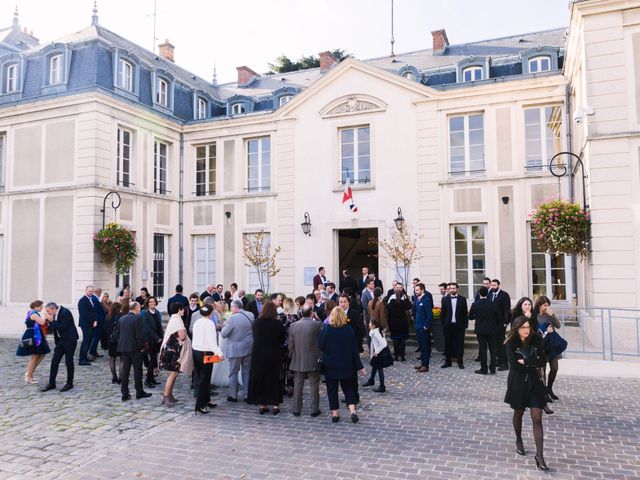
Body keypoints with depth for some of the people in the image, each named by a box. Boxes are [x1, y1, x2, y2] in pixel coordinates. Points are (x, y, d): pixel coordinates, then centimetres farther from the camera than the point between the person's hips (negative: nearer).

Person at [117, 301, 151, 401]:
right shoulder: (137, 318, -14)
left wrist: (121, 345, 17)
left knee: (124, 371, 8)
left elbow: (118, 334, 11)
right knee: (137, 370, 4)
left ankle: (125, 393, 11)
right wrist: (142, 347, -6)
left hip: (123, 348, 6)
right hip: (135, 348, -6)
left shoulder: (121, 319, 8)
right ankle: (139, 392, 12)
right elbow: (140, 335, -17)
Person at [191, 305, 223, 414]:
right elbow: (212, 340, -22)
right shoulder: (209, 323, -15)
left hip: (196, 351, 8)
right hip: (206, 353, -7)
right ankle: (199, 407, 0)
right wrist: (219, 353, -25)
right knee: (204, 379, -1)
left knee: (201, 378, 17)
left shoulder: (197, 322, 8)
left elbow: (195, 337, 8)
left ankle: (206, 400, 30)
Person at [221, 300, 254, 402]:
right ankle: (246, 395, 19)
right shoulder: (251, 315, -1)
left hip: (235, 349, -5)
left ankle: (233, 396, 16)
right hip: (248, 347, 5)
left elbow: (223, 334, -13)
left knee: (233, 373, 9)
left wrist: (225, 325, 2)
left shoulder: (232, 318, -19)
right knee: (246, 372, 13)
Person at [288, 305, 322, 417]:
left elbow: (291, 345, 3)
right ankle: (314, 410, 13)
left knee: (298, 386, 12)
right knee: (314, 386, 8)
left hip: (298, 361, 3)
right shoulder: (316, 324, -13)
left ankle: (296, 409, 18)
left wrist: (292, 356, 14)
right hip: (313, 361, -3)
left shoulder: (293, 325, -3)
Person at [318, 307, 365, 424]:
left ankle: (335, 414, 15)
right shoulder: (349, 330, -8)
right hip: (346, 366, 2)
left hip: (330, 365, -2)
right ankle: (352, 411, 3)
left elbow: (320, 346, -9)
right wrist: (359, 366, 3)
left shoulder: (326, 330, -13)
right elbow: (354, 349, -3)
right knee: (348, 388, 15)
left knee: (332, 389, 11)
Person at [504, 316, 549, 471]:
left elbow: (543, 361, -11)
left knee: (537, 419, -5)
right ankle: (518, 441, 43)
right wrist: (533, 364, -14)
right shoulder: (511, 343, -10)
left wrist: (525, 361, -18)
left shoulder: (536, 340, -4)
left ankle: (539, 455, -2)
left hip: (534, 382, 1)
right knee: (518, 413, 19)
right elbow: (514, 365, -19)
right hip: (518, 383, -1)